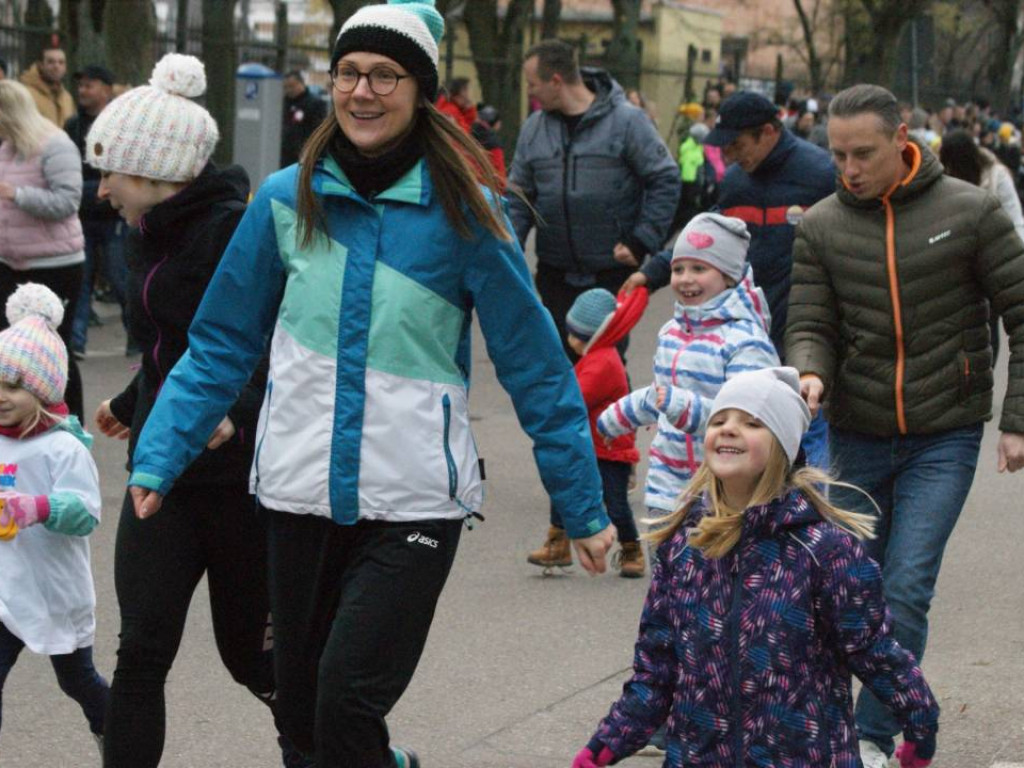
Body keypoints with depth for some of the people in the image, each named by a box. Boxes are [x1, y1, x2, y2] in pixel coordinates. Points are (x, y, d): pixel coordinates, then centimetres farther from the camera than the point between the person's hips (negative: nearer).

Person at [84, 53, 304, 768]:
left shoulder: (234, 228, -16)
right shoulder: (150, 236, 10)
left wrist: (237, 415, -35)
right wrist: (132, 406, 36)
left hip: (239, 474, -7)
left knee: (250, 653, 8)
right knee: (142, 651, -4)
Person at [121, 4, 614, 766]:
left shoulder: (464, 212, -6)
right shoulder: (286, 201, 1)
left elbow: (535, 366, -2)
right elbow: (221, 346, 7)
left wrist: (583, 505, -1)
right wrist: (158, 460, -1)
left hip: (414, 500, -3)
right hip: (301, 492, 3)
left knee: (347, 706, -15)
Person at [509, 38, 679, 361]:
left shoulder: (626, 120, -8)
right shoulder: (534, 127, 6)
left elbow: (665, 180, -7)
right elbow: (519, 197, 11)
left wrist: (642, 243, -12)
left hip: (613, 273, -4)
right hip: (556, 273, 4)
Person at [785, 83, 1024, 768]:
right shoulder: (822, 226, 0)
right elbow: (811, 325, 1)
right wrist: (811, 373, -22)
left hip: (945, 437, -2)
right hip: (857, 436, 3)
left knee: (906, 589, -10)